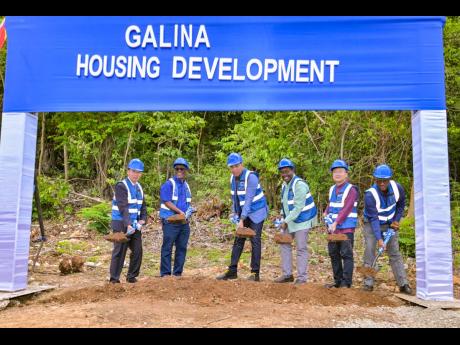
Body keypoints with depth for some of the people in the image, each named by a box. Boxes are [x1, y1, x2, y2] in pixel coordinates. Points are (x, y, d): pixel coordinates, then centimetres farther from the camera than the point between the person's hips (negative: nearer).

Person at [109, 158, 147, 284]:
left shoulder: (139, 187, 13)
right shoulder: (121, 186, -11)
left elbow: (143, 206, 14)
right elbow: (123, 207, -21)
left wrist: (142, 220, -4)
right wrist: (128, 224, -29)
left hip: (135, 225, 8)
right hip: (122, 224, -7)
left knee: (137, 251, 8)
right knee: (119, 252, -4)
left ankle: (132, 277, 22)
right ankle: (114, 278, 6)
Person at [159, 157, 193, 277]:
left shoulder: (186, 185, 15)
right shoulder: (168, 184, -6)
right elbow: (166, 202, -14)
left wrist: (188, 211, 1)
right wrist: (180, 212, -17)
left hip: (184, 222, 7)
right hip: (170, 221, -7)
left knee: (182, 248, 9)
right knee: (167, 248, -2)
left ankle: (178, 273, 18)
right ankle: (165, 273, 4)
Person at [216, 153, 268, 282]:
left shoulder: (251, 177, -23)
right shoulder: (233, 178, 1)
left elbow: (249, 200, -27)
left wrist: (242, 219, -28)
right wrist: (234, 212, 1)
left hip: (256, 212, -7)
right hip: (244, 214, 7)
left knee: (255, 241, -5)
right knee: (238, 241, 7)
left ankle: (255, 273, 3)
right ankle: (232, 271, 13)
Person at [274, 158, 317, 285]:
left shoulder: (299, 184, -20)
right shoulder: (284, 185, 9)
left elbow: (298, 207, -25)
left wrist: (286, 221, -24)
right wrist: (284, 219, 8)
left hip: (302, 219, -9)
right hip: (289, 220, 9)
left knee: (301, 248, -3)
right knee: (284, 244, 9)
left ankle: (301, 277, 6)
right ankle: (287, 274, 18)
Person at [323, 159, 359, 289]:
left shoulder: (351, 189, -10)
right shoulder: (332, 189, 13)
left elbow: (347, 209, -19)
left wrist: (336, 223, -24)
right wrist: (326, 213, 6)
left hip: (346, 229, -8)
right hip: (333, 228, 8)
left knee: (346, 255, -3)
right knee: (334, 255, 12)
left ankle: (346, 282, 3)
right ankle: (338, 281, 23)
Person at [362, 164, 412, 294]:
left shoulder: (397, 187, -15)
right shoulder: (370, 195, -28)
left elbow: (401, 204, 7)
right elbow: (373, 219, -28)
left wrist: (396, 220, 2)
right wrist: (379, 238, -33)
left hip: (389, 225, 3)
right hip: (371, 225, -3)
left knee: (395, 253, 2)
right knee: (369, 252, -8)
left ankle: (403, 284, 6)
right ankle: (368, 283, 0)